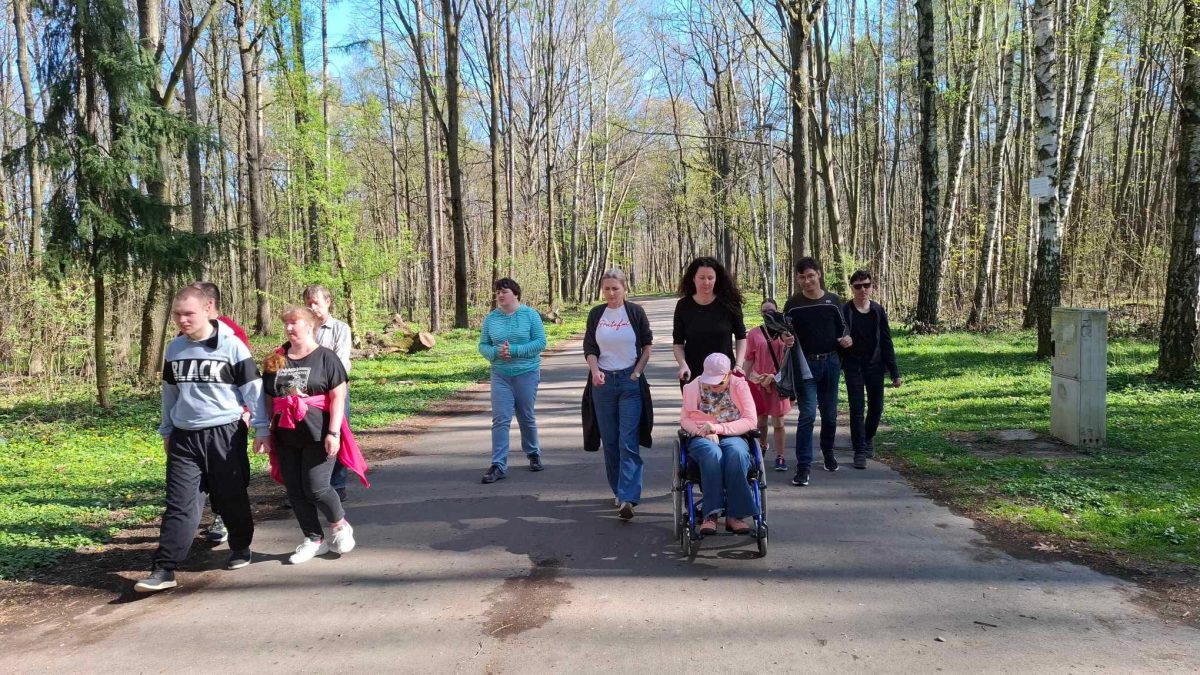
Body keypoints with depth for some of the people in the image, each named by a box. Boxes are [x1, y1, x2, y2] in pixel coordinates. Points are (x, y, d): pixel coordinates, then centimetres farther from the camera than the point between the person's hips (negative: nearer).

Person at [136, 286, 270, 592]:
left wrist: (261, 428, -6)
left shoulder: (232, 346, -9)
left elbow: (252, 388, -5)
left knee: (232, 498, 10)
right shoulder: (174, 348, 6)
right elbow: (169, 392, 17)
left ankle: (240, 548, 32)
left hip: (226, 434, -3)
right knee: (179, 503, -2)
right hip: (184, 437, 3)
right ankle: (164, 569, -2)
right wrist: (166, 431, 20)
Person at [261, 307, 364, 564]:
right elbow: (268, 399, 14)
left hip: (318, 435, -5)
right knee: (295, 492, 7)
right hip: (286, 437, 5)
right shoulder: (276, 360, 9)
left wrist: (333, 432, -16)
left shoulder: (325, 357, -5)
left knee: (315, 488, -8)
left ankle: (341, 527, 18)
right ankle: (314, 540, 22)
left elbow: (338, 396, -9)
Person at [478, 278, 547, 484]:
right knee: (500, 419, -5)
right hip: (500, 376, 2)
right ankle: (498, 465, -4)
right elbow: (483, 345, 5)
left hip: (527, 373, -2)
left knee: (527, 418, 10)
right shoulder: (490, 318, 3)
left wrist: (515, 350, -19)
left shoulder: (530, 315, -5)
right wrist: (496, 352, -17)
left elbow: (541, 342, -10)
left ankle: (533, 454, 31)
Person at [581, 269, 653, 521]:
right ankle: (618, 490, 23)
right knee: (610, 441, 8)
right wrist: (595, 371, -10)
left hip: (630, 381, -3)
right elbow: (589, 348, 7)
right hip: (603, 382, 3)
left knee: (629, 442, -10)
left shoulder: (635, 312, -1)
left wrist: (637, 372, -4)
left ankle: (627, 498, -15)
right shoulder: (596, 314, 5)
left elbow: (647, 345, 5)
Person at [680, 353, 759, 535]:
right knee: (713, 453, -38)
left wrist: (718, 428, -14)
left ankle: (735, 515, -32)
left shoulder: (739, 385, 3)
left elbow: (751, 420, -3)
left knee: (737, 453, -37)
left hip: (732, 436, 0)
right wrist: (704, 431, -12)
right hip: (701, 439, 0)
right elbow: (684, 419, 9)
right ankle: (711, 513, -36)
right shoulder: (693, 387, 8)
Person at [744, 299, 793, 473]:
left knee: (779, 422, 2)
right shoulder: (754, 334, -1)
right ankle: (761, 448, 35)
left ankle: (780, 456, 8)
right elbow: (749, 360, 4)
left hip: (779, 382, -1)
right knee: (761, 420, 13)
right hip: (758, 382, 1)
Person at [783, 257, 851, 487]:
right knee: (808, 414, -12)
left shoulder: (833, 301, 3)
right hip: (805, 365, -2)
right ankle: (803, 466, -10)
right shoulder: (793, 305, -1)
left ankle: (828, 452, 37)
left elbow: (843, 327, 14)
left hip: (830, 363, 3)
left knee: (830, 414, 14)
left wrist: (847, 338, -9)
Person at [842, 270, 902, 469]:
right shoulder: (844, 311, -7)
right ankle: (860, 451, 4)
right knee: (856, 410, -2)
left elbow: (886, 342, 5)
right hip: (853, 367, -3)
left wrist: (894, 372, 4)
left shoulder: (878, 310, 3)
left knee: (876, 408, 10)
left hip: (875, 366, 3)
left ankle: (868, 437, 36)